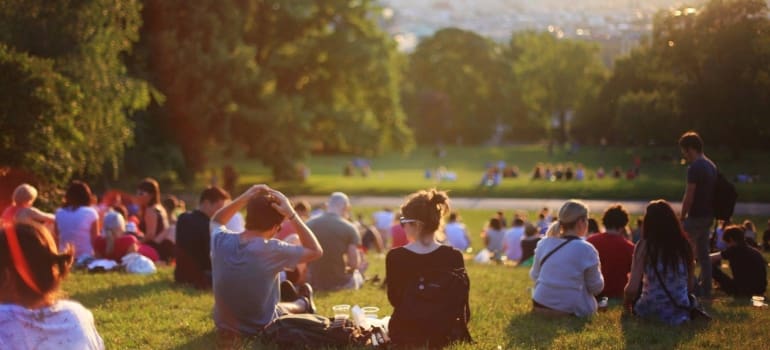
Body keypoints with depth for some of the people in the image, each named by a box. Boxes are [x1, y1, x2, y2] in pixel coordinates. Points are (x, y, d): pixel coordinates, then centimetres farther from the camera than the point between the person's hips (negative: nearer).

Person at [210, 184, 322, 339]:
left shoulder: (221, 240, -15)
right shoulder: (272, 250, -27)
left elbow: (216, 221, 11)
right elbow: (316, 251, -12)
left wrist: (243, 198, -4)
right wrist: (291, 214, -17)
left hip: (224, 327, 4)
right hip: (261, 330, -4)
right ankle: (304, 303, 58)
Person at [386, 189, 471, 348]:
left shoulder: (395, 257, -16)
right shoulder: (454, 256, -14)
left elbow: (394, 300, -3)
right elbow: (461, 302, -3)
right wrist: (460, 332, 14)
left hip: (404, 334, 0)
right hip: (443, 334, 0)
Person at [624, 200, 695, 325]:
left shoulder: (644, 246, -10)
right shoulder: (684, 244, 0)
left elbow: (632, 288, -13)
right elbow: (690, 286, 8)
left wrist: (626, 302, 8)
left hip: (650, 310, -2)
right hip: (681, 312, 2)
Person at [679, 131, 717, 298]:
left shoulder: (695, 168, -17)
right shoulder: (711, 166, 12)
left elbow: (689, 197, -18)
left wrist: (682, 216, -8)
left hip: (696, 216, -9)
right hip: (708, 215, 9)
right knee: (703, 252, 12)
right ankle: (705, 288, 14)